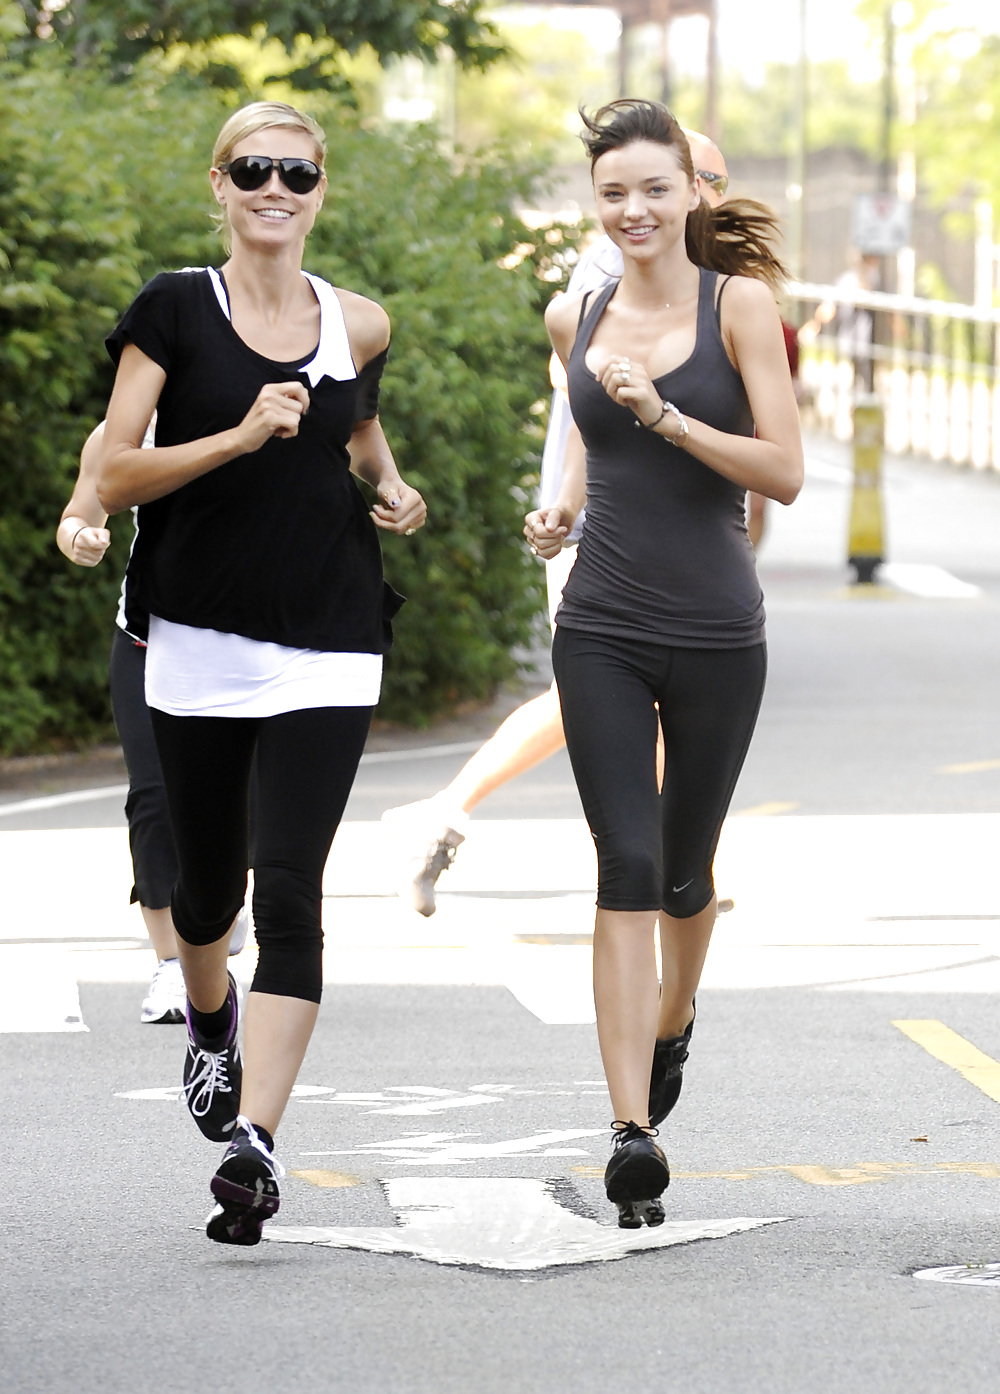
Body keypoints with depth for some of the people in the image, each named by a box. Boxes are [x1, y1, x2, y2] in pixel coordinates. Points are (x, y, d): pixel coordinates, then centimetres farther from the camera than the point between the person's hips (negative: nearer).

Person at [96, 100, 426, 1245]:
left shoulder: (357, 327, 7)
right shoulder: (173, 312, -2)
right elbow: (114, 476, -8)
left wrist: (390, 486, 8)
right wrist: (241, 437, -19)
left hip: (324, 649, 0)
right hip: (199, 641, 0)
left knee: (288, 891, -13)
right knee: (208, 884, 15)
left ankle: (255, 1136, -18)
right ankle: (211, 1017, 49)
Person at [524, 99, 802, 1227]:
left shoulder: (739, 304, -5)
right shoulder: (575, 319, 6)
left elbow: (784, 472, -10)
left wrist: (665, 415, -19)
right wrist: (563, 506, 8)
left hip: (714, 633, -1)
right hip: (602, 630, 1)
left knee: (683, 870, 14)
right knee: (627, 868, -11)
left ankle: (672, 1027, 46)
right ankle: (633, 1133, -17)